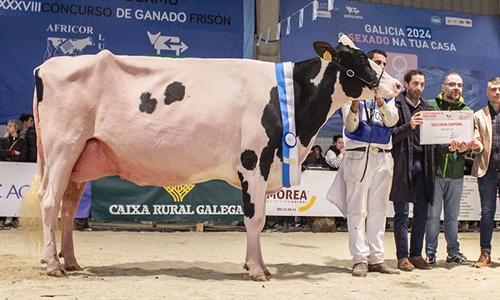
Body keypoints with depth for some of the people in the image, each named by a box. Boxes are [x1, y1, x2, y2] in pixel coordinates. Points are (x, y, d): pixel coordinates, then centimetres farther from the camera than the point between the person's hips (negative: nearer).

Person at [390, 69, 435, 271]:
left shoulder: (426, 107, 17)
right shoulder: (397, 105, -2)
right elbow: (390, 135, -9)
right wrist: (408, 126, -24)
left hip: (422, 163, 6)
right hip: (403, 163, -6)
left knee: (422, 211, 7)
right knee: (402, 213, 0)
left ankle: (416, 255, 16)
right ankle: (402, 257, 7)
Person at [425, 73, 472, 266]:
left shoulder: (467, 111, 11)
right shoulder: (430, 106, 0)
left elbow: (471, 139, 7)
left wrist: (464, 148, -15)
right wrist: (446, 145, -21)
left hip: (456, 170, 3)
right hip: (434, 168, -3)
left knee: (453, 215, 12)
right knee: (433, 214, 1)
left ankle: (454, 251, 22)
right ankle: (431, 253, 10)